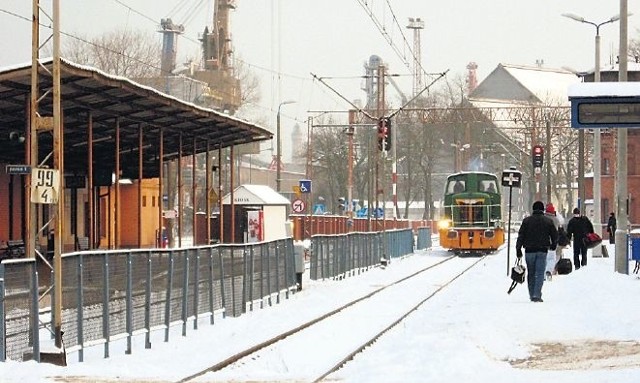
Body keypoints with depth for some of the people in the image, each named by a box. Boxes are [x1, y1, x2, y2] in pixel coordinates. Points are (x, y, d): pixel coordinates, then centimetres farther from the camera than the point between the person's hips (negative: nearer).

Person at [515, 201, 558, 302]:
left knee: (531, 274, 11)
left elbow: (521, 236, -2)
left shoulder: (526, 220, 1)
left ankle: (532, 295, 14)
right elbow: (555, 235, 8)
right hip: (542, 250, -1)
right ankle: (537, 295, -14)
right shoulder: (548, 221, 2)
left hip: (529, 250, 1)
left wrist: (518, 249, 0)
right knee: (540, 273, -2)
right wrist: (553, 245, 26)